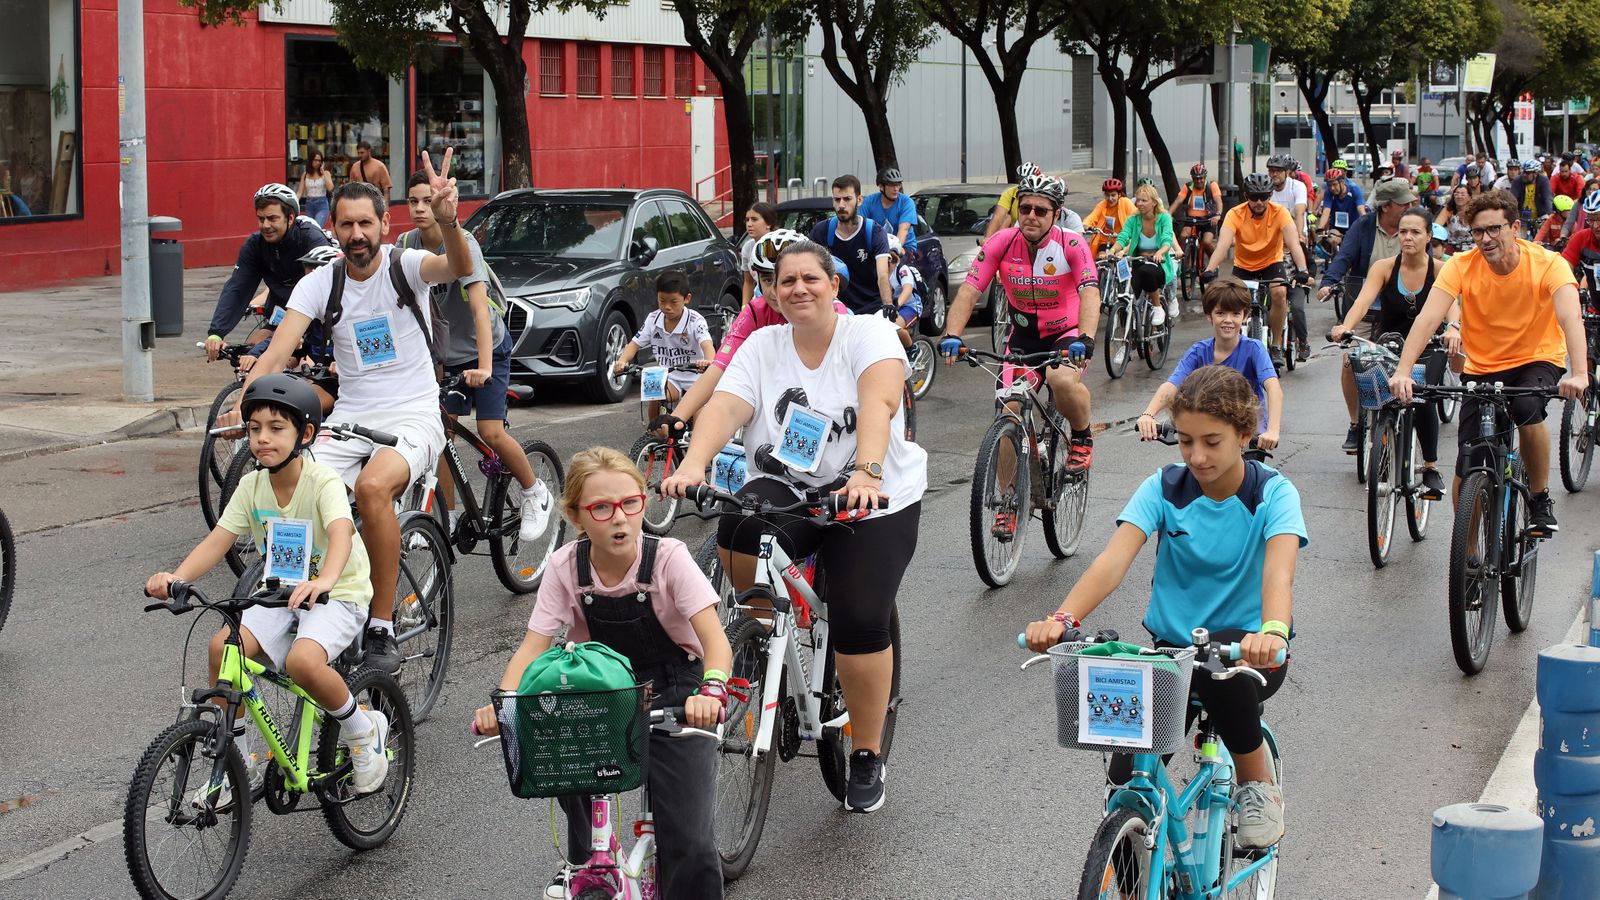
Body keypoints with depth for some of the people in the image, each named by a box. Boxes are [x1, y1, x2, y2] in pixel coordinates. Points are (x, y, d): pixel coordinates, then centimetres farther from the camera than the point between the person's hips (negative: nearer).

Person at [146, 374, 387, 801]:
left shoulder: (323, 482, -18)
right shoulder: (252, 486, -2)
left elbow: (341, 533, -37)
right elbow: (217, 541, -11)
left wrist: (322, 581, -58)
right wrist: (176, 577, -31)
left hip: (338, 595, -5)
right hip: (280, 594, 6)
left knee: (302, 660, -34)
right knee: (222, 646, -20)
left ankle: (362, 730, -4)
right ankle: (240, 760, -4)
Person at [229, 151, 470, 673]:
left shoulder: (406, 266, -6)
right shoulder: (321, 283, 2)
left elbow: (459, 268, -29)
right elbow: (276, 354, -9)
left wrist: (447, 221, -51)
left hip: (412, 415, -4)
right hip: (349, 418, 4)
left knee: (373, 486, -35)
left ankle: (382, 628, -23)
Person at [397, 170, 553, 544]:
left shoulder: (461, 243, -24)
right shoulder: (406, 245, -8)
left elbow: (479, 305, -33)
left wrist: (483, 367, -43)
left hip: (486, 348, -5)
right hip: (444, 354, 5)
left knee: (491, 433, -13)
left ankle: (535, 492, 10)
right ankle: (449, 518, 8)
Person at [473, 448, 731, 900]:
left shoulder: (668, 558, -19)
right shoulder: (566, 567, -10)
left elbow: (716, 640, -27)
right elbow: (533, 646, -15)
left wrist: (711, 691, -49)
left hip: (673, 701, -3)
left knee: (689, 845, -18)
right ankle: (581, 860, 3)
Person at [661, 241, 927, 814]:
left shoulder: (869, 333, -6)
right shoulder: (763, 347, 5)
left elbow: (880, 401, -25)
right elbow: (725, 407, -11)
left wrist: (866, 473, -44)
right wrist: (692, 464, -32)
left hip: (872, 501, -2)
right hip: (784, 488, 2)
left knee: (860, 625, -15)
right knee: (737, 532, -31)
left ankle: (867, 759, 6)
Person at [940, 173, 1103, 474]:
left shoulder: (1071, 244, -18)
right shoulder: (1002, 243, -12)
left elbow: (1090, 293, -30)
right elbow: (969, 291, -18)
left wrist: (1085, 339, -48)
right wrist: (952, 335, -35)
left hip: (1066, 333, -3)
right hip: (1024, 335, 3)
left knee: (1062, 380, -35)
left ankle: (1082, 439, -3)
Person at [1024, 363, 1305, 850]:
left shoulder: (1273, 495, -10)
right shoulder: (1163, 489, -5)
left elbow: (1278, 570, -29)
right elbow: (1114, 558, -20)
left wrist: (1273, 631, -52)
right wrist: (1062, 618, -39)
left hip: (1249, 650, -2)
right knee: (1127, 781, -19)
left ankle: (1259, 783, -12)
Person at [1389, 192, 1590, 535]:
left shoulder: (1548, 264, -20)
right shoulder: (1462, 267, -16)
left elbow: (1570, 317, -34)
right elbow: (1428, 317, -26)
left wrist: (1579, 373, -51)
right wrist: (1403, 371, -41)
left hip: (1536, 359, -2)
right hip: (1482, 368, 2)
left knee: (1527, 409, -35)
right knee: (1467, 468, -7)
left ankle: (1541, 499, -11)